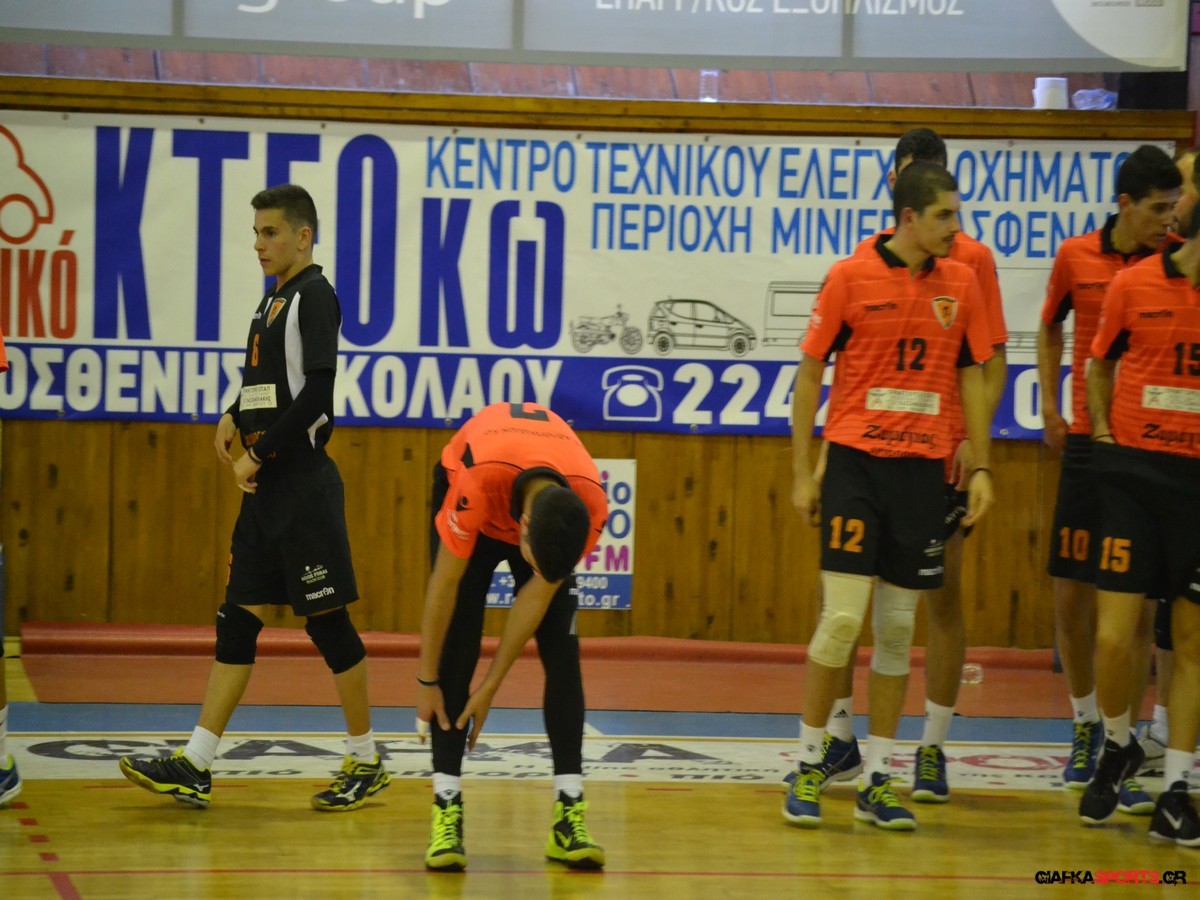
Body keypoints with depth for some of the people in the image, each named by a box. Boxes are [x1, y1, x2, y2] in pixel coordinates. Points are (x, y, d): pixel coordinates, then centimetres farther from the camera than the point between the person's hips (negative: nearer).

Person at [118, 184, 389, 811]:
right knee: (237, 617, 6)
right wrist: (235, 417, 9)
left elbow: (317, 392, -19)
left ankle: (366, 763, 8)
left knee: (326, 620, -3)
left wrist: (258, 456, -15)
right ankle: (195, 766, 5)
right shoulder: (275, 297, 16)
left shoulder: (314, 296, -10)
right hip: (267, 486, 9)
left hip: (303, 484, -9)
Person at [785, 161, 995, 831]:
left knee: (899, 629, 6)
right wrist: (802, 472, -2)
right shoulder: (851, 277, -4)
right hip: (855, 462, -3)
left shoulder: (961, 282, 6)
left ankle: (877, 782, 12)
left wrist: (981, 468, 5)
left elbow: (972, 377, 12)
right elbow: (810, 373, 1)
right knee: (842, 618, -9)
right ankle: (809, 766, 6)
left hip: (924, 469, 3)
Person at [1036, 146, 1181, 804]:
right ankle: (1085, 725, 25)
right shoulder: (1076, 257, 2)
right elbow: (1049, 328, 19)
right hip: (1087, 442, 2)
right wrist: (1049, 405, 9)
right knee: (1070, 596, 6)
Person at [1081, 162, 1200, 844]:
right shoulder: (1133, 286, -1)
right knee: (1114, 635, -5)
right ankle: (1118, 747, 23)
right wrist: (1102, 429, 4)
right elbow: (1100, 362, 14)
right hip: (1134, 468, 0)